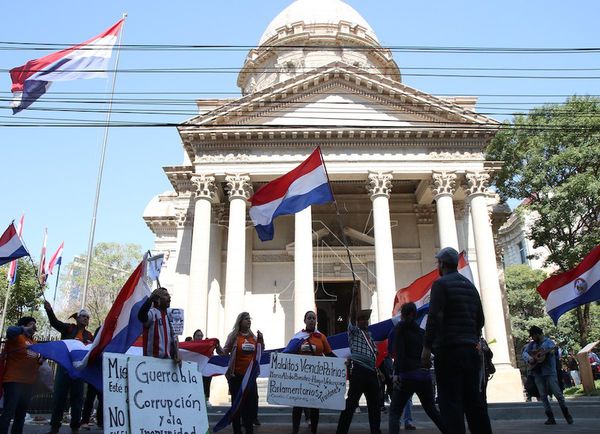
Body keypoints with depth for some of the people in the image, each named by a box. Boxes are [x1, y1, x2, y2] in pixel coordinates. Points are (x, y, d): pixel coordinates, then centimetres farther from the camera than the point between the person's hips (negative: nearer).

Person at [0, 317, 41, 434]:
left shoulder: (34, 342, 16)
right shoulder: (16, 337, -6)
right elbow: (10, 331, -30)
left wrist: (41, 360, 5)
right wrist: (25, 329, -26)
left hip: (29, 382, 8)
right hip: (13, 380, -8)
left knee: (21, 414, 14)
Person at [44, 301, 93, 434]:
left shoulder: (89, 335, 11)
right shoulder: (68, 328, 4)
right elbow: (55, 322, -14)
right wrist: (49, 310, -31)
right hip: (64, 365, -2)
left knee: (77, 397, 5)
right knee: (59, 395, 3)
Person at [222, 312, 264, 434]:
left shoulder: (254, 336, 9)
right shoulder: (234, 335, -3)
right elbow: (225, 352, -3)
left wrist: (261, 340, 1)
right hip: (236, 375, -4)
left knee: (252, 402, 6)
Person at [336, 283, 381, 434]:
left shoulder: (369, 334, 23)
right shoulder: (354, 331, 4)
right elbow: (352, 315, -12)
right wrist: (354, 296, -20)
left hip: (371, 372, 7)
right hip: (359, 371, -7)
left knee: (374, 405, 10)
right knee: (351, 403, -9)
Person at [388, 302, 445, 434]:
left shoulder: (400, 327, 1)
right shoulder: (421, 331, 18)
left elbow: (399, 352, -11)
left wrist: (396, 373, -16)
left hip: (408, 375, -6)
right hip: (425, 375, 6)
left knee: (394, 412, -2)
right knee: (431, 410, 22)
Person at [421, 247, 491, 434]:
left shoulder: (441, 284, -7)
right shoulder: (470, 286, 15)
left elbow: (434, 317, -16)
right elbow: (480, 319, 18)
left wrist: (427, 347, -14)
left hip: (448, 350, -7)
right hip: (470, 350, 7)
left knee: (450, 402, -4)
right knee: (474, 400, 12)